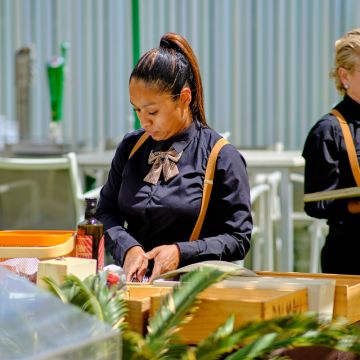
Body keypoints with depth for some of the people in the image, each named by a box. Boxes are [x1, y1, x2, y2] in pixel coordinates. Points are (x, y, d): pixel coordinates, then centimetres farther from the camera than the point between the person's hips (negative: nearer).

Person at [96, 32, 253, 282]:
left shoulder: (222, 157, -1)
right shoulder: (131, 146, 14)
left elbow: (238, 238, 0)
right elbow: (106, 212, 15)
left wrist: (181, 252, -13)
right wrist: (128, 249, -6)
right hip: (132, 281, 4)